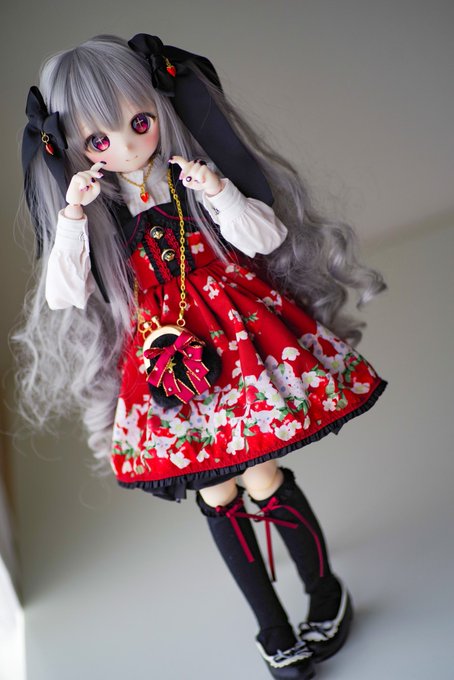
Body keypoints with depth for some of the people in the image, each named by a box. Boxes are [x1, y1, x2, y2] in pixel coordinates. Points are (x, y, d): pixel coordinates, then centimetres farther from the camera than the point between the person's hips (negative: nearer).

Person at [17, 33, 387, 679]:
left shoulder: (196, 174, -3)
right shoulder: (92, 209, 1)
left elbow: (267, 239, -7)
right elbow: (63, 296, -7)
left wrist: (221, 194, -23)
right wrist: (72, 216, -18)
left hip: (238, 336, -2)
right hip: (167, 357, 2)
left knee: (262, 480, -3)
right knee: (217, 495, 7)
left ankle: (326, 592, 25)